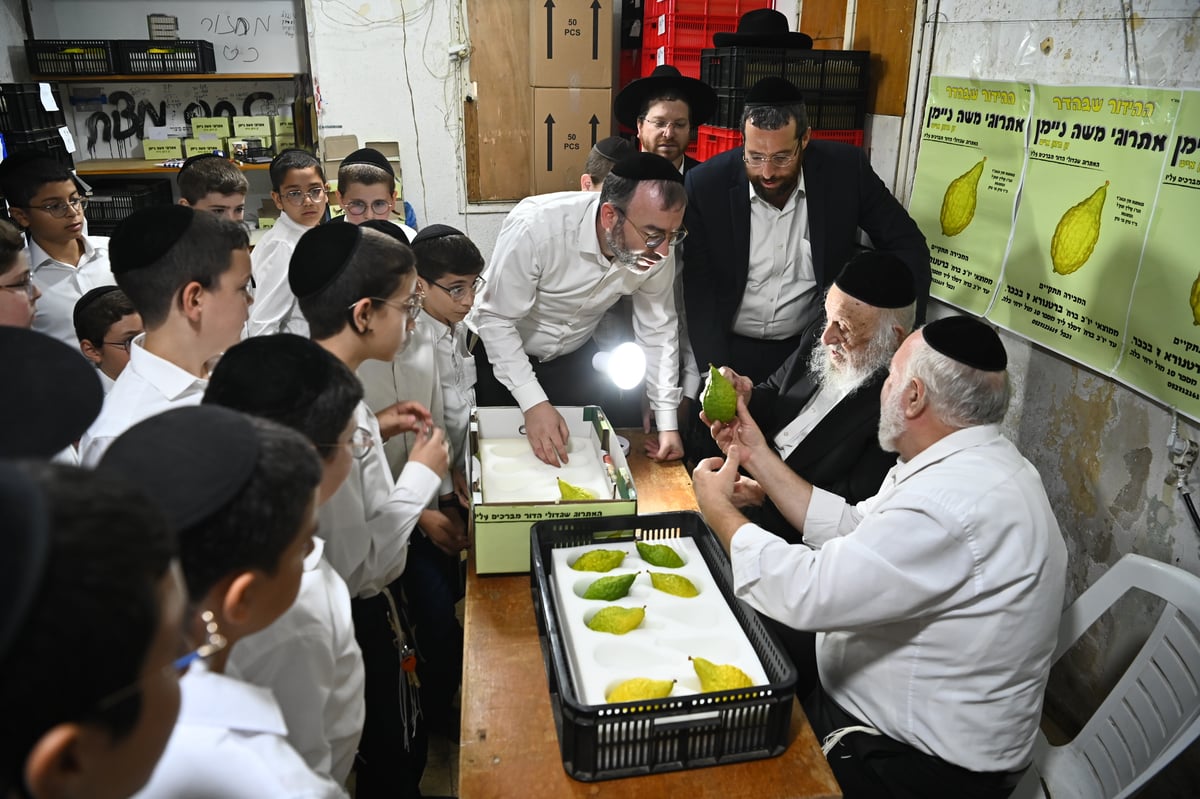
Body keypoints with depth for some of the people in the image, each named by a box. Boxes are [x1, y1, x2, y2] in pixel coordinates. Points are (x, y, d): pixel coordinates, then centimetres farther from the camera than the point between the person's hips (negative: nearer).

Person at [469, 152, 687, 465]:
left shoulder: (657, 250, -20)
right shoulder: (536, 226, -35)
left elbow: (657, 328, -9)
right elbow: (497, 320, -27)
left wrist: (667, 422, -10)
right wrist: (533, 403, -35)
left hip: (574, 357, 4)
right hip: (500, 350, -3)